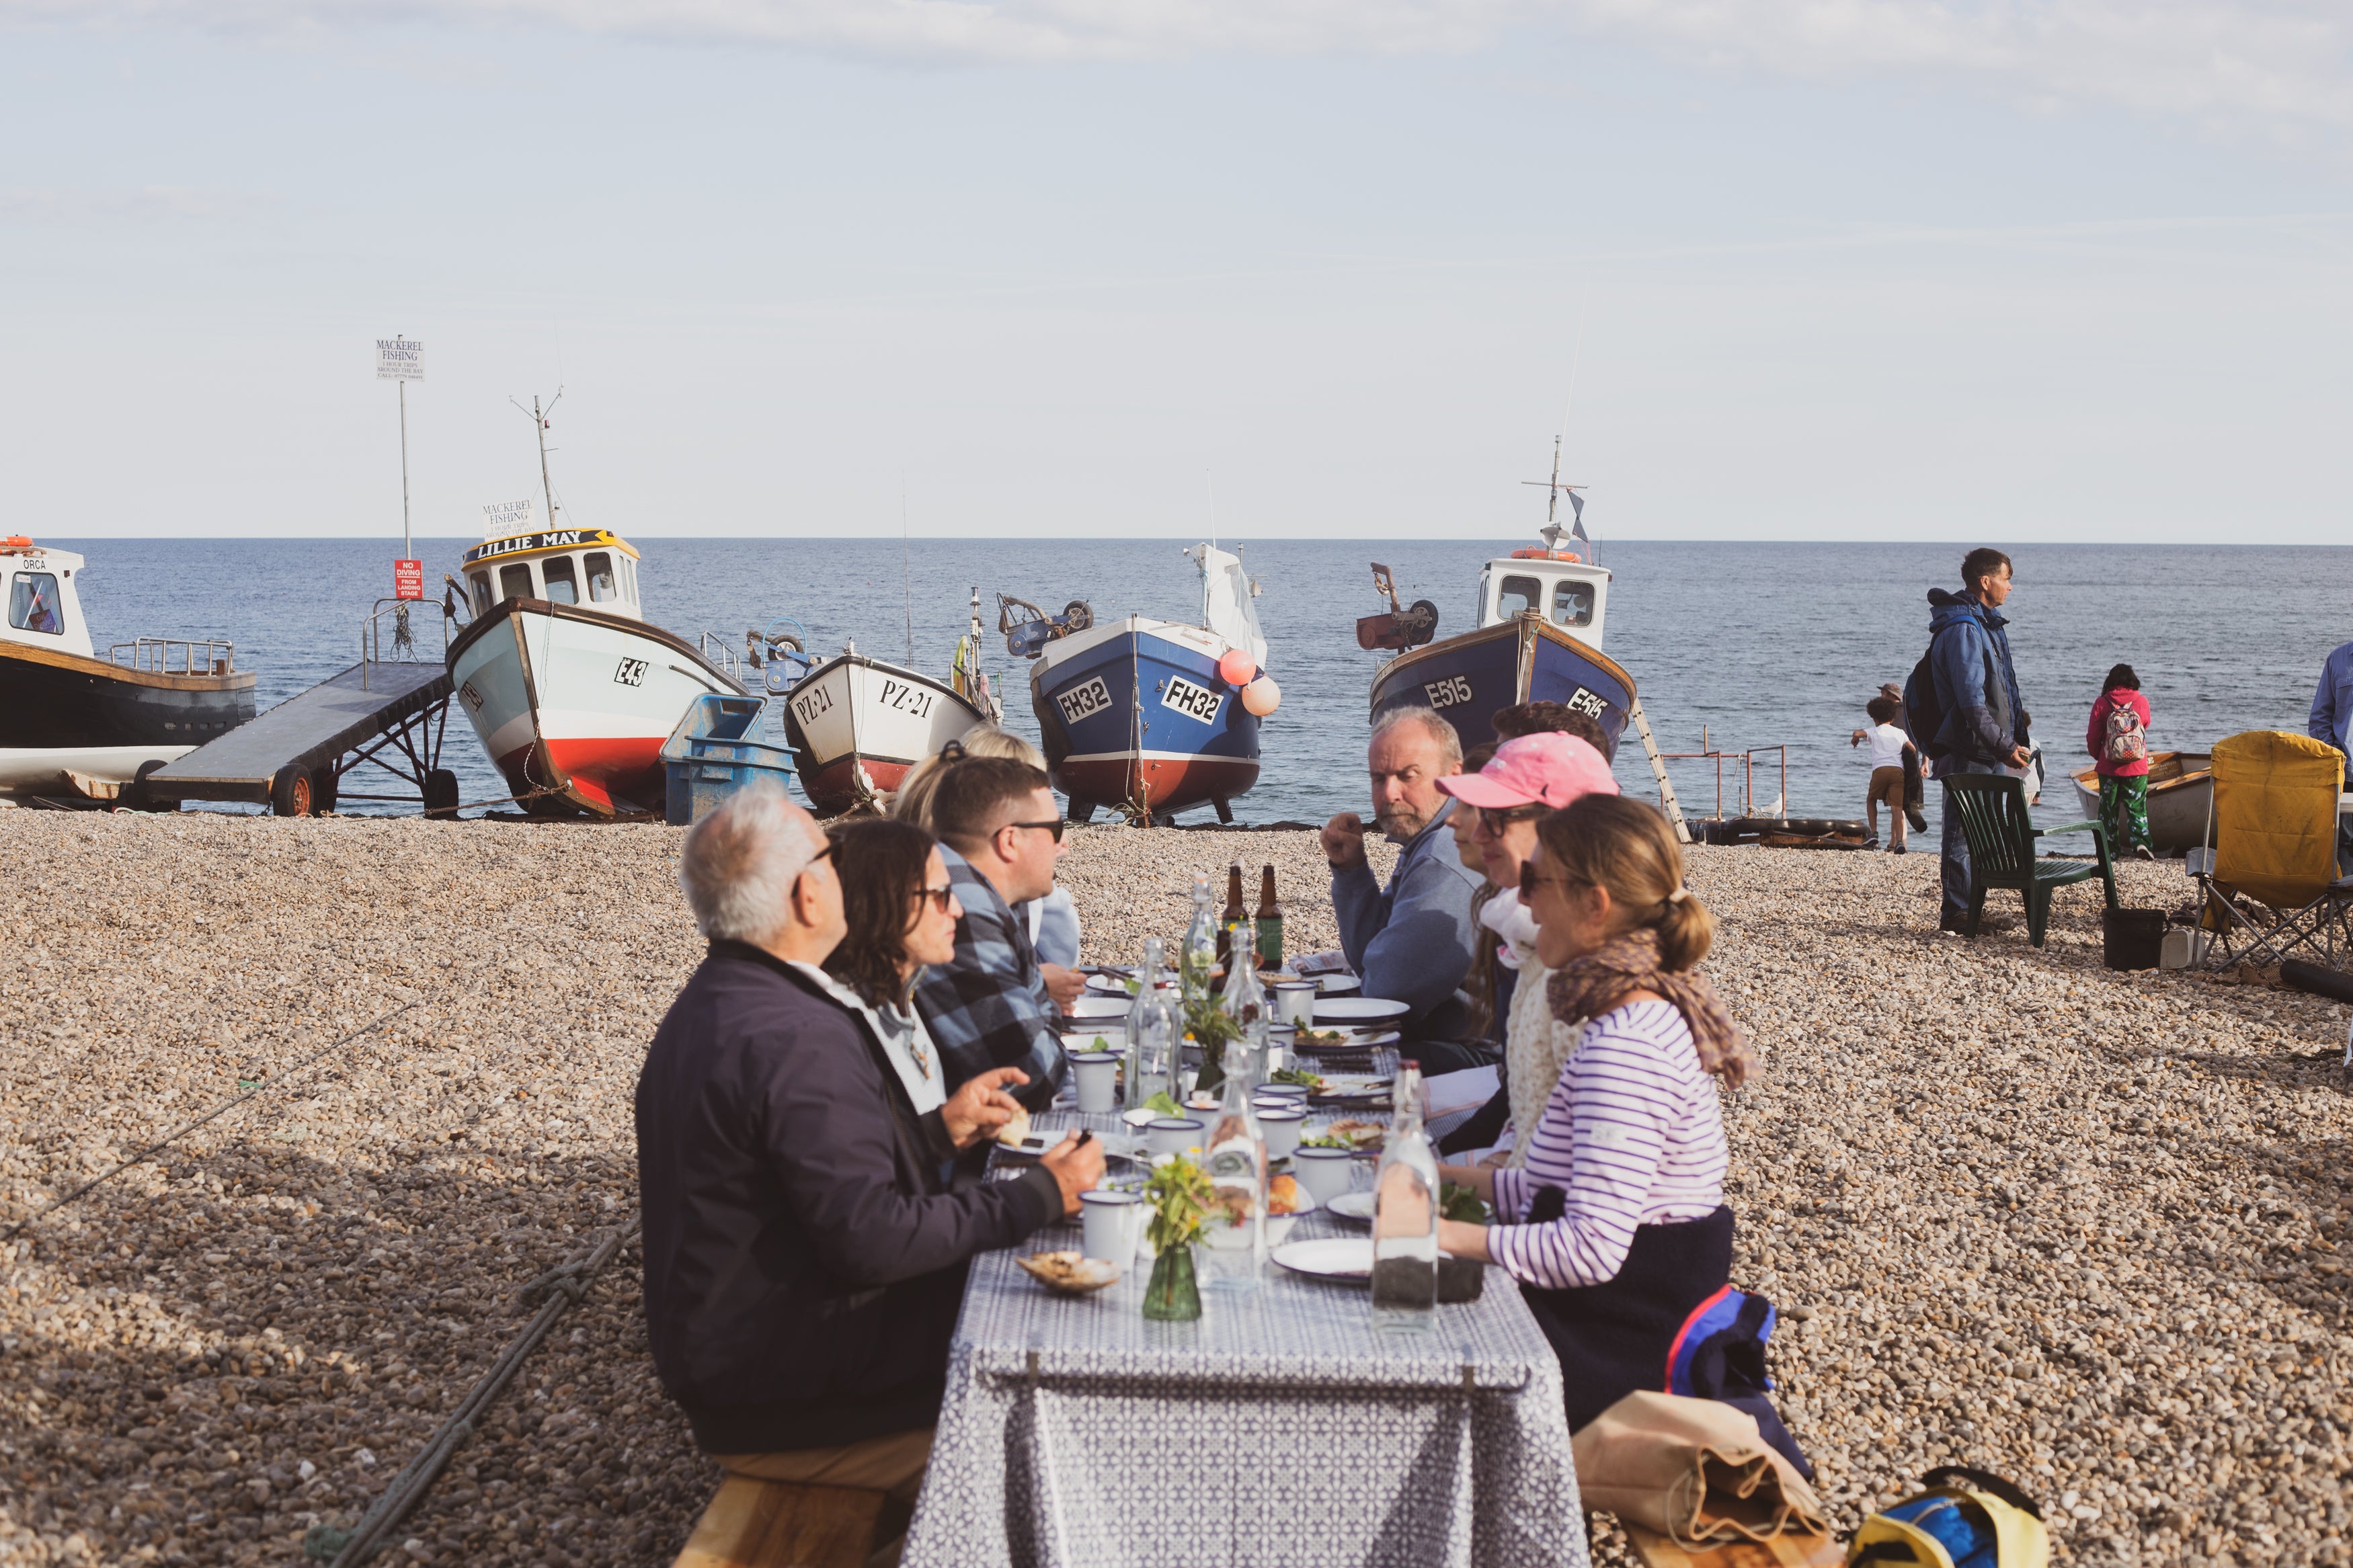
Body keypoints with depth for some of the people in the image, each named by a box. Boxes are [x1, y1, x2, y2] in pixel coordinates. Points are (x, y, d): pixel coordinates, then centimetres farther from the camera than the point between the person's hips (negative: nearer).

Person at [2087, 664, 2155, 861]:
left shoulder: (2102, 704, -7)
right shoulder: (2142, 702, -5)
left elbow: (2092, 738, -2)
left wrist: (2098, 756, 17)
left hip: (2109, 769, 0)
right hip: (2137, 769, 0)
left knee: (2108, 809, 10)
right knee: (2137, 807, 8)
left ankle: (2110, 850, 11)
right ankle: (2140, 842, -11)